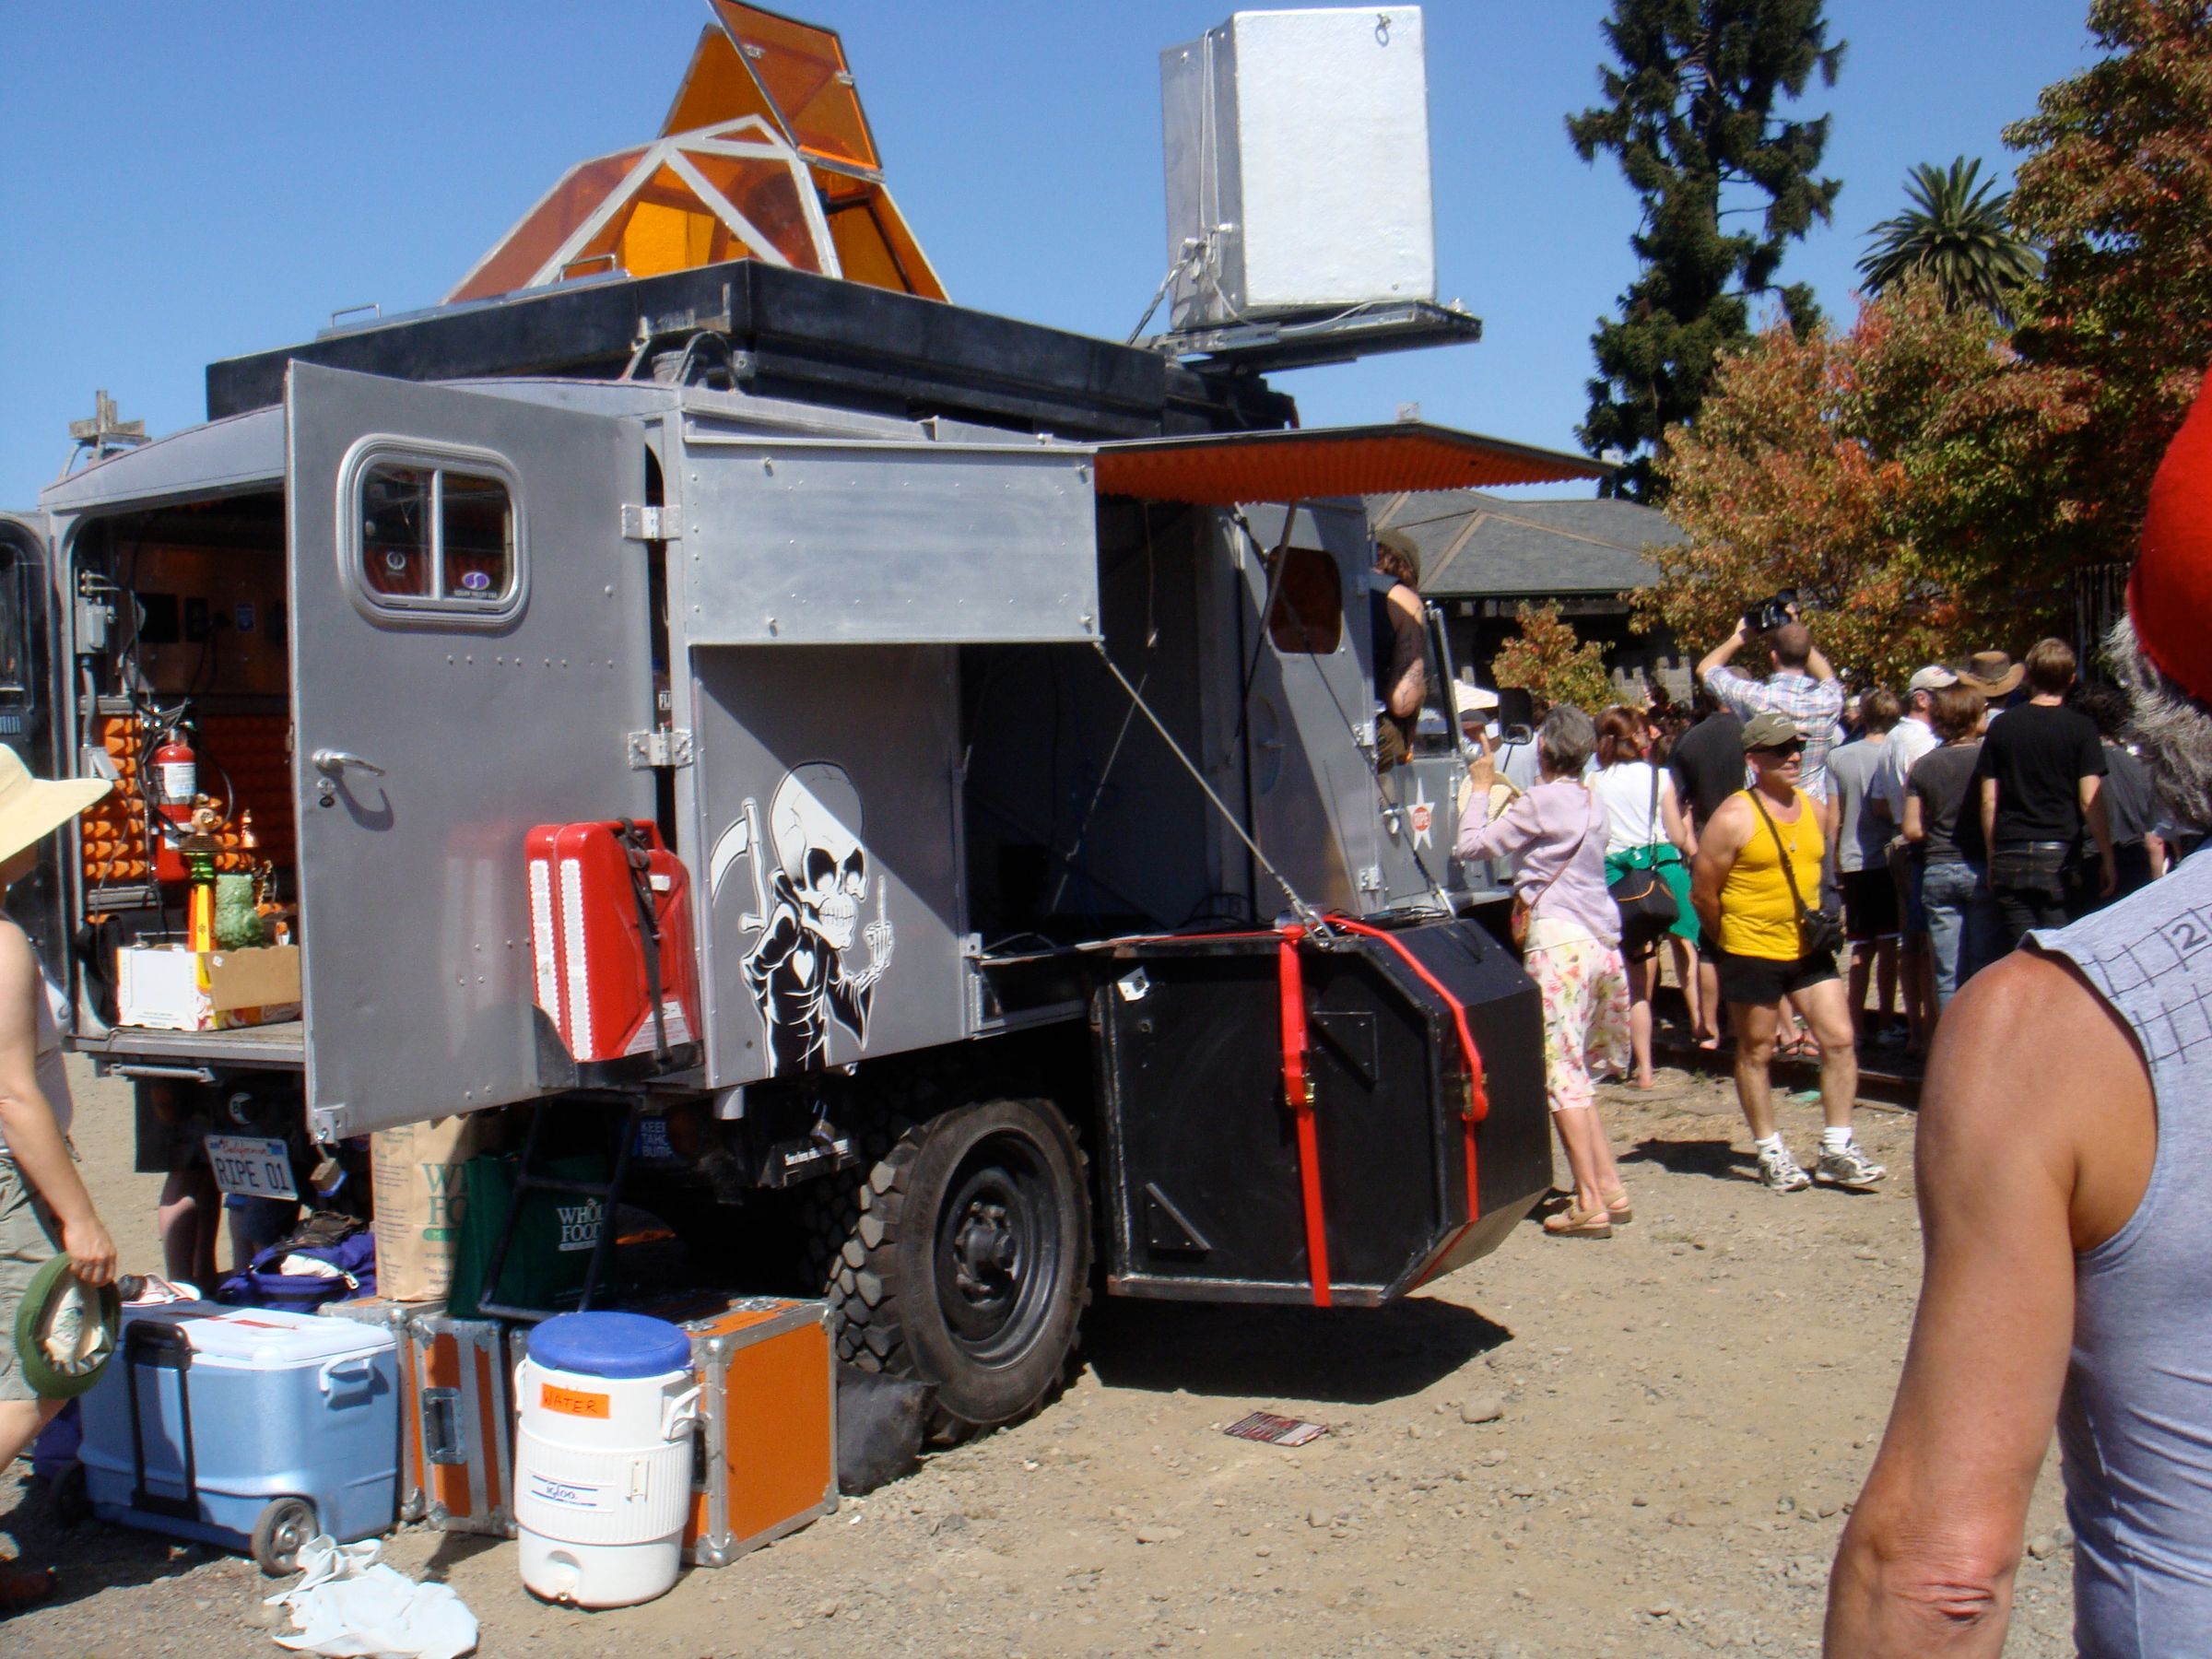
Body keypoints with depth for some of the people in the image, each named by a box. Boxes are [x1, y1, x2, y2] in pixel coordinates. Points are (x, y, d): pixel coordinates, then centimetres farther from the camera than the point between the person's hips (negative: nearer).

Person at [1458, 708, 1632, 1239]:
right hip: (1602, 941, 8)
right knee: (1576, 1072, 15)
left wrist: (1481, 789, 6)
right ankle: (1610, 1188, 14)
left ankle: (1590, 1205, -7)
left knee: (1561, 1073, -6)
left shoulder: (1539, 801, -8)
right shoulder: (1592, 805, 15)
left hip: (1558, 940, -8)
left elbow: (1472, 845, -7)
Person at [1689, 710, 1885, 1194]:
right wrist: (1736, 938, 1)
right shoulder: (1734, 818, -14)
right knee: (1755, 1052, 6)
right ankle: (1771, 1154, 20)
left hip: (1809, 950, 6)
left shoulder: (1813, 809, 6)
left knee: (1840, 1040, 0)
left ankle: (1836, 1151, 10)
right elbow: (1702, 892, -9)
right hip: (1751, 954, -6)